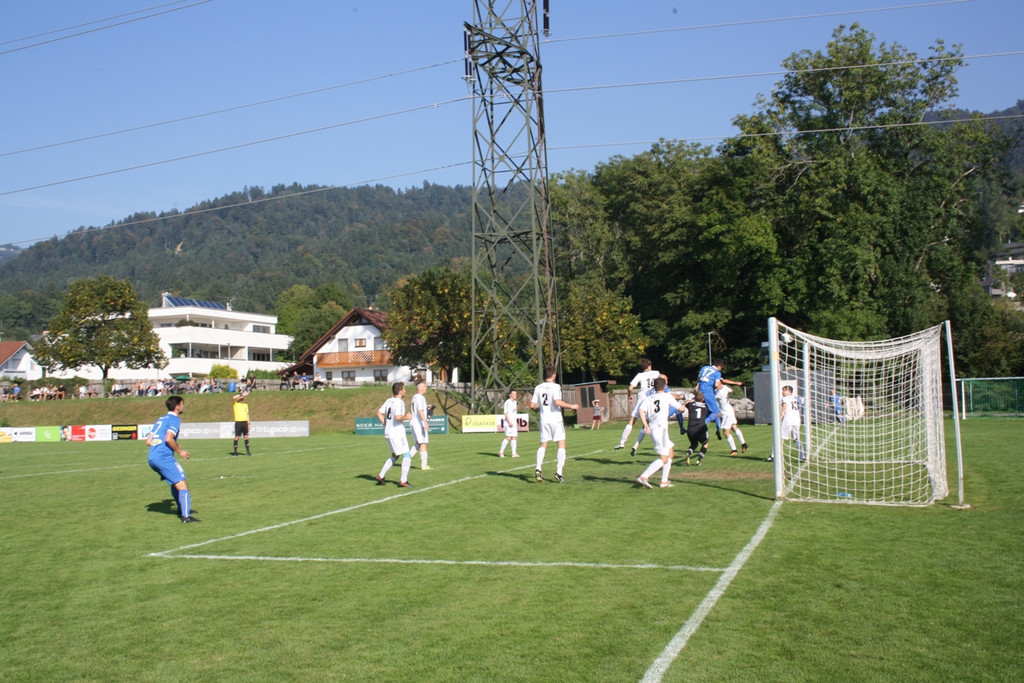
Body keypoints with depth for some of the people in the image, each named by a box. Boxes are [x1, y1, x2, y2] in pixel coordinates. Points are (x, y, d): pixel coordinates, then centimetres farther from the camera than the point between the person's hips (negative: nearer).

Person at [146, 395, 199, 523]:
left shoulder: (160, 419, 22)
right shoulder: (174, 419, -3)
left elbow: (148, 441, 20)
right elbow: (168, 438, -20)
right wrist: (179, 451, -6)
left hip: (152, 458, 9)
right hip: (164, 458, -9)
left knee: (175, 482, 26)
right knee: (182, 485, -10)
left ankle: (182, 509, 36)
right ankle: (186, 516, -19)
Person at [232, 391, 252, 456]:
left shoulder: (245, 404, 15)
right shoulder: (235, 404, 1)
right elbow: (234, 397, -20)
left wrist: (248, 423, 10)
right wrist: (242, 395, -20)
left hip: (244, 422, 4)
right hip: (238, 422, -4)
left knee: (246, 436, 4)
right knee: (237, 437, -1)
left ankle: (248, 451, 9)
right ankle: (235, 452, 6)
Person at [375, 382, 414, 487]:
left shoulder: (389, 401, 11)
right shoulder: (399, 402, -16)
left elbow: (379, 413, 15)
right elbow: (398, 417, -28)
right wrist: (406, 417, -11)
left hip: (388, 432, 9)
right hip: (397, 434, -9)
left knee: (394, 456, 21)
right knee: (407, 455, -2)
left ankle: (381, 476, 20)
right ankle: (403, 481, -5)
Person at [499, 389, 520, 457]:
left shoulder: (515, 402, 17)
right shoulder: (507, 402, -10)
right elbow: (505, 413, -15)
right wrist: (509, 422, -22)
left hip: (514, 423, 9)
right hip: (508, 423, -9)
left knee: (514, 437, 5)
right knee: (508, 437, -13)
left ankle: (514, 453, 7)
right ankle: (501, 452, -5)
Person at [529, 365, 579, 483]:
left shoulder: (538, 387, 6)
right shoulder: (555, 387, -9)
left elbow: (532, 405, 4)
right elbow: (557, 402, -23)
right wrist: (571, 406, -12)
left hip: (544, 420, 5)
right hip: (556, 419, -5)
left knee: (543, 445, 16)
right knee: (561, 445, 3)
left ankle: (538, 468, 0)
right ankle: (558, 472, -5)